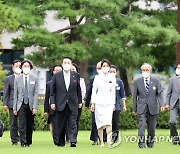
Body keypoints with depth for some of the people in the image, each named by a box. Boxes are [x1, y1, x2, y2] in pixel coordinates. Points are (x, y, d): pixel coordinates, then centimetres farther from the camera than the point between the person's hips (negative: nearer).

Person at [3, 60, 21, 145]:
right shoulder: (8, 79, 10)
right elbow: (5, 92, 8)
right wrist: (5, 104, -2)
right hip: (13, 104, 0)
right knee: (13, 123, 0)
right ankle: (14, 140, 5)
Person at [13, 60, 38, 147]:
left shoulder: (34, 79, 3)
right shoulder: (17, 79, 5)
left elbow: (36, 93, -1)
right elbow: (15, 94, 6)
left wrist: (35, 107, -8)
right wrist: (14, 107, 1)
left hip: (31, 105, 0)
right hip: (21, 104, 0)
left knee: (30, 125, 6)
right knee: (22, 125, -9)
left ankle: (29, 142, 19)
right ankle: (23, 142, -10)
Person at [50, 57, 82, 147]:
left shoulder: (76, 75, 6)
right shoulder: (56, 76, 3)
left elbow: (78, 90, 12)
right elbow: (52, 91, 4)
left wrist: (79, 101, 11)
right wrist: (52, 102, -3)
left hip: (73, 104, 0)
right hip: (60, 104, 0)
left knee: (72, 123, -8)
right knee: (60, 125, 6)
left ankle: (73, 141, -14)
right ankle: (60, 142, 16)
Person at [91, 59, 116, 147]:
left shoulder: (112, 78, 7)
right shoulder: (97, 78, 3)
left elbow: (113, 91, 13)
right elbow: (94, 91, 4)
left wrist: (113, 103, 12)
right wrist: (93, 103, -1)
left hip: (109, 102, 0)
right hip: (99, 102, 0)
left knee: (108, 122, -15)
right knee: (100, 122, 1)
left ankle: (109, 140, -23)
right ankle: (101, 142, 7)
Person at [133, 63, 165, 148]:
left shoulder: (155, 81, 5)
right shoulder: (137, 81, 5)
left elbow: (160, 93, 1)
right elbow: (135, 96, 8)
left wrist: (162, 104, -14)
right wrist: (134, 108, 7)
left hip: (152, 108, 1)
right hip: (142, 108, -1)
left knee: (152, 126, 5)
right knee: (142, 124, -14)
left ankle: (150, 142, 19)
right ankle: (141, 142, -14)